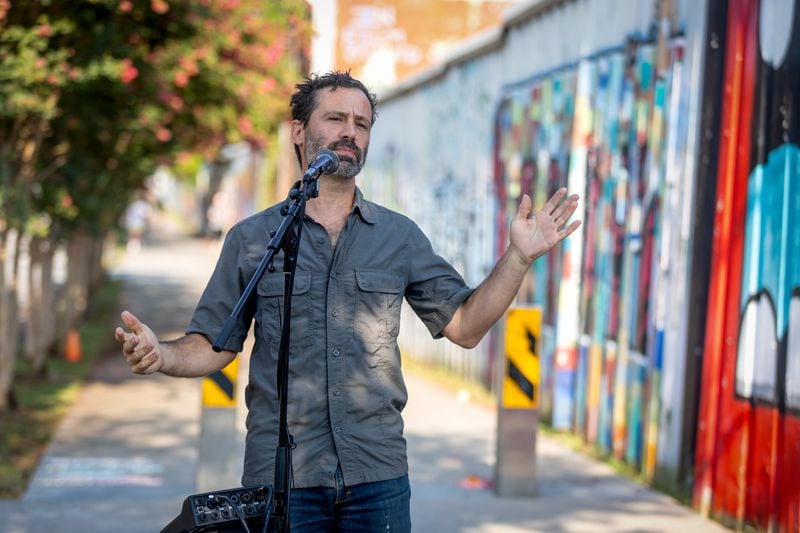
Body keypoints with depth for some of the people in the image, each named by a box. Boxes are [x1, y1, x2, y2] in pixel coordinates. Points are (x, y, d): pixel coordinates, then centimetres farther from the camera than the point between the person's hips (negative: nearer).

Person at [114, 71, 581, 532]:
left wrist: (519, 256, -4)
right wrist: (161, 355, -15)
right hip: (280, 475, -1)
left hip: (378, 476, 1)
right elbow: (214, 346, 6)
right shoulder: (251, 238, 5)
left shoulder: (400, 236, 9)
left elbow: (464, 325, 7)